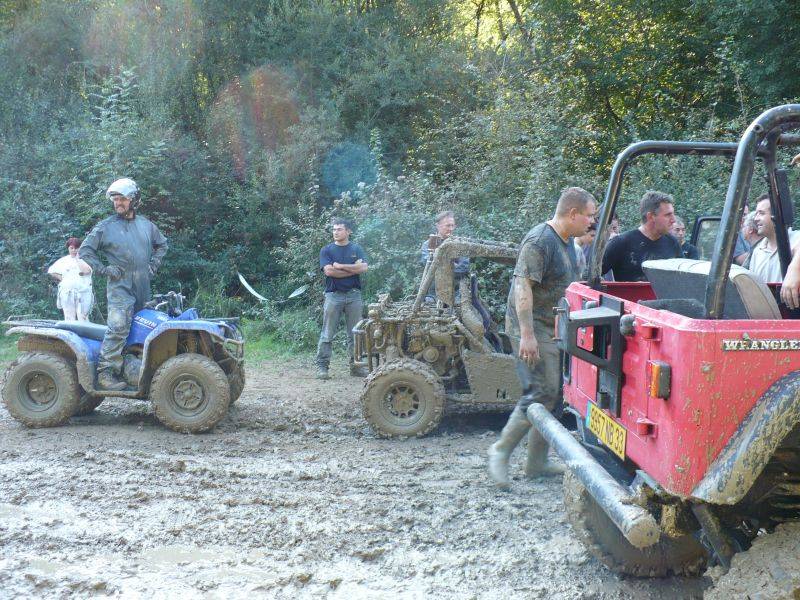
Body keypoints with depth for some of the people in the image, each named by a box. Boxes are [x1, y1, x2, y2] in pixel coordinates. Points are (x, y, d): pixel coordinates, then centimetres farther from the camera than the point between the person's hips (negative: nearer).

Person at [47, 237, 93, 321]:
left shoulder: (85, 259, 5)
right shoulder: (63, 260, 14)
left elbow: (86, 271, -15)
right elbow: (50, 271, 17)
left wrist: (78, 259, -7)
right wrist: (61, 278, 5)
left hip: (83, 293, -2)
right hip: (67, 294, 2)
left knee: (83, 319, -7)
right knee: (69, 319, 1)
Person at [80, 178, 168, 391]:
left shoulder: (146, 225, 14)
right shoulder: (105, 227, 1)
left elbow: (162, 244, 30)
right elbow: (85, 250, 4)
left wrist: (153, 264, 17)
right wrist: (103, 269, -5)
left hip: (143, 287, 5)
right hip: (119, 287, -5)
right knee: (118, 327, -18)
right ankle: (105, 372, -18)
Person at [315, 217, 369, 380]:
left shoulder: (356, 249, 10)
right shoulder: (326, 250, 5)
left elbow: (363, 268, -6)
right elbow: (329, 271, -10)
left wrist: (340, 266, -9)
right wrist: (353, 269, -6)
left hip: (354, 295, 2)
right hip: (333, 295, -2)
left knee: (355, 333, 6)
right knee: (327, 334, -2)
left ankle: (355, 366, 13)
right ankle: (322, 366, 1)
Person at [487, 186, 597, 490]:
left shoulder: (567, 241, 13)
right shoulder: (539, 242, -18)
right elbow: (523, 286, -23)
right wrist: (527, 334, -28)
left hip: (556, 328, 10)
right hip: (534, 328, -10)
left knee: (551, 394, 10)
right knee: (541, 393, -14)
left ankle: (537, 461, 17)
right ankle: (501, 451, -3)